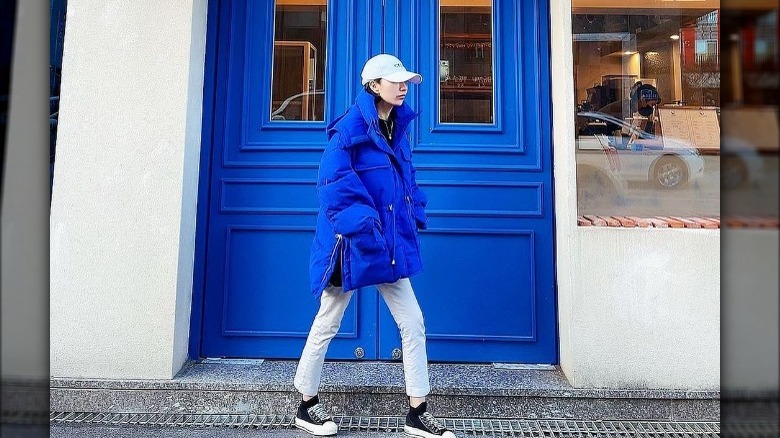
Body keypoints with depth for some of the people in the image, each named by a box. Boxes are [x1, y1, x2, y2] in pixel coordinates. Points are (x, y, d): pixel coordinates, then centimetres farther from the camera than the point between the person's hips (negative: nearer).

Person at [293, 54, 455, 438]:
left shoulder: (397, 128, 11)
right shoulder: (351, 127, -13)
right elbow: (333, 182, -21)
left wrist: (414, 216, 8)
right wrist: (360, 223, -25)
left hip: (390, 244, 8)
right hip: (351, 244, -7)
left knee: (413, 323, 6)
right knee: (327, 324, 9)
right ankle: (307, 406, 30)